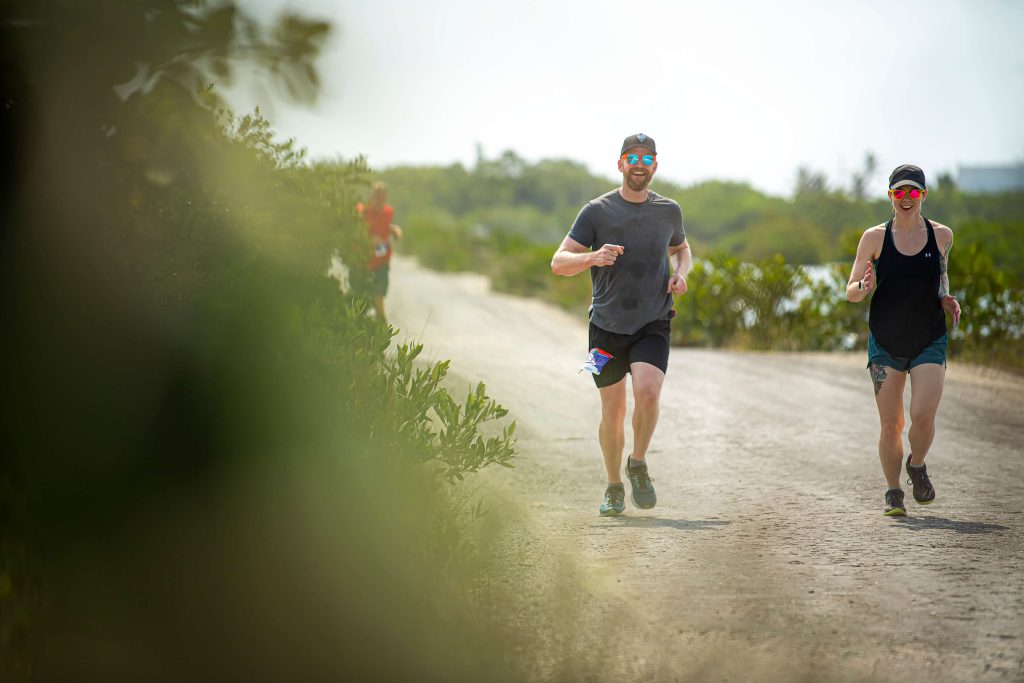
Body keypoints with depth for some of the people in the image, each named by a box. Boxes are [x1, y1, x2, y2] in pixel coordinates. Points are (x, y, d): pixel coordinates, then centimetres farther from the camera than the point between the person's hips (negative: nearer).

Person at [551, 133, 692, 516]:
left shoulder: (668, 211, 6)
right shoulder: (597, 211, -2)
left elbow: (680, 247, 27)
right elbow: (558, 263, -4)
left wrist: (681, 273, 4)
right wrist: (593, 258, -24)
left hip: (652, 326, 0)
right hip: (607, 326, 0)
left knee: (647, 391, -24)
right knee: (612, 413, 4)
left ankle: (638, 464, 2)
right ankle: (614, 488, 26)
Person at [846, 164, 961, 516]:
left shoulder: (941, 235, 2)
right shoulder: (875, 237, -3)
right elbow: (851, 292, 2)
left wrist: (946, 300, 3)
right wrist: (866, 287, -21)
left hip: (929, 342, 0)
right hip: (885, 344, 0)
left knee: (923, 415, -15)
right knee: (891, 425, 0)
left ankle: (917, 467, 17)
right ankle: (893, 492, 19)